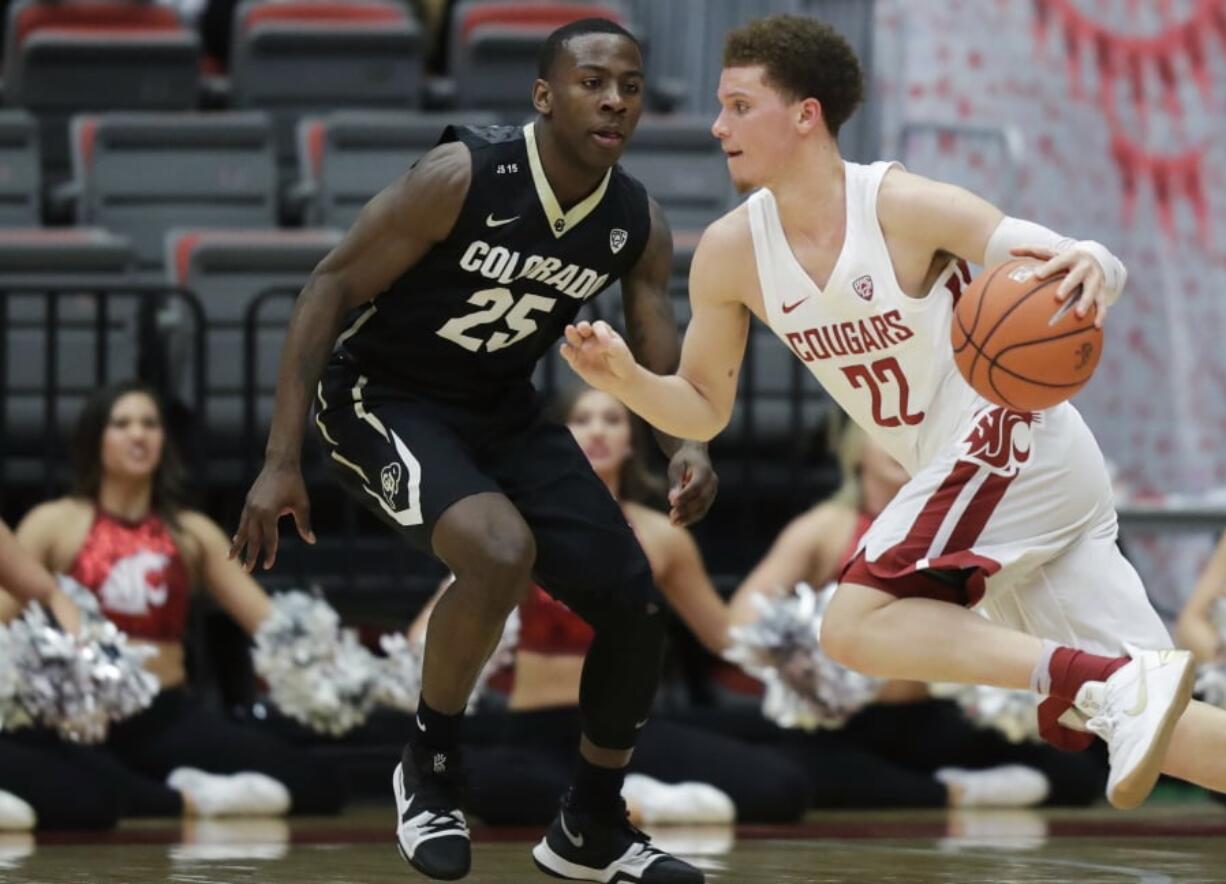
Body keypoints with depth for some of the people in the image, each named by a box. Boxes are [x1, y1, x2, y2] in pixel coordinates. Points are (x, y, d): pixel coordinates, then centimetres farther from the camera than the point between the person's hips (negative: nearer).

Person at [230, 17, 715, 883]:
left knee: (636, 607, 1)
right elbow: (332, 288, -20)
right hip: (382, 396, -7)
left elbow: (663, 359, -1)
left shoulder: (638, 224, -8)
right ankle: (430, 767, -9)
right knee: (502, 550, -33)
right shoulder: (462, 178, -25)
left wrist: (687, 448, -25)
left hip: (502, 410, 7)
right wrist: (281, 461, -24)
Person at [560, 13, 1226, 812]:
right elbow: (703, 411, 11)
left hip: (1014, 437, -7)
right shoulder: (731, 253, 2)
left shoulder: (905, 207, -16)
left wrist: (1087, 269, -42)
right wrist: (627, 379, -10)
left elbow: (1102, 274, -17)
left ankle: (1114, 685, -29)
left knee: (856, 624, -24)